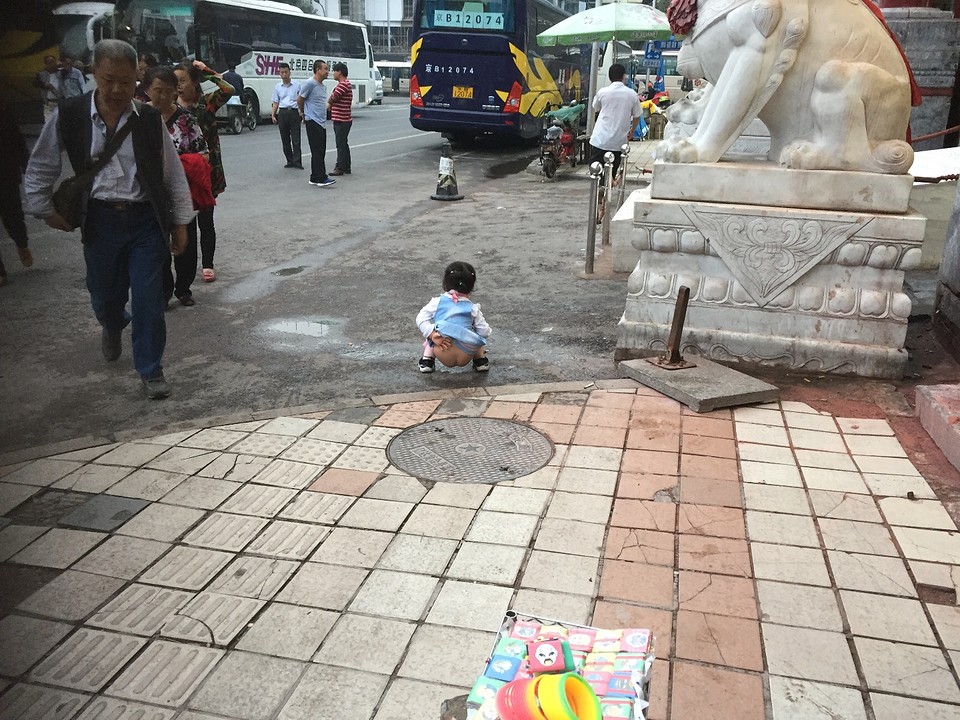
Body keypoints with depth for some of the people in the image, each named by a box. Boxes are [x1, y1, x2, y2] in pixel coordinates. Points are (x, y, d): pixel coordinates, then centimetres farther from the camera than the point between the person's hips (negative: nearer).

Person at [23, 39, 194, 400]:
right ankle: (113, 326, 53)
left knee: (148, 300, -2)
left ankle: (151, 370, 14)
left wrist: (180, 223, 3)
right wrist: (45, 209, 8)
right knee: (104, 296, 16)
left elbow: (174, 174, 3)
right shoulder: (69, 116, -3)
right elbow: (40, 168, 9)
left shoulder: (148, 119, -3)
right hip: (100, 221, 1)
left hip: (146, 220, -1)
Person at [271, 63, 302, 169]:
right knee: (285, 139, 5)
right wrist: (273, 115, 3)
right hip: (282, 113, 3)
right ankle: (290, 161, 13)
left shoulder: (297, 85, 3)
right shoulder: (277, 87, 11)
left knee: (296, 139, -7)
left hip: (294, 112, -3)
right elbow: (276, 103, 14)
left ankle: (297, 161, -6)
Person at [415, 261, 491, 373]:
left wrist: (433, 335, -10)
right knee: (478, 336, 33)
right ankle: (481, 361, 24)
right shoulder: (473, 308, 5)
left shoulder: (437, 302, 5)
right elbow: (485, 332, 6)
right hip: (464, 359, 0)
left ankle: (427, 360, 21)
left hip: (443, 357, 0)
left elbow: (421, 319, -3)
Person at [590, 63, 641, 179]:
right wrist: (631, 131, 24)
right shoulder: (632, 94, -2)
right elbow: (637, 116, 8)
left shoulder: (603, 92, -5)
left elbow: (596, 108, 14)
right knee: (612, 172, 11)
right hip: (619, 142, 2)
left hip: (601, 140, -2)